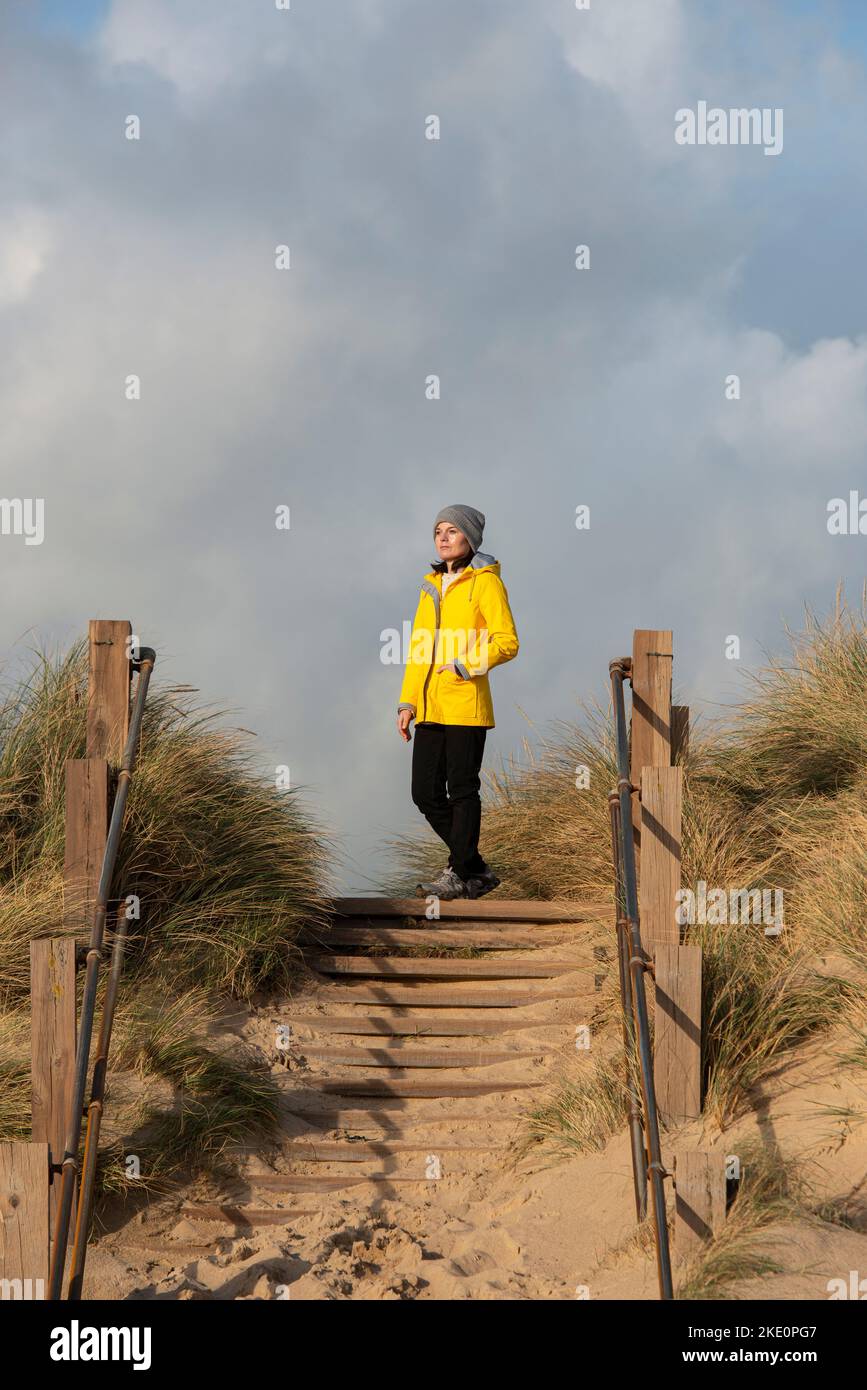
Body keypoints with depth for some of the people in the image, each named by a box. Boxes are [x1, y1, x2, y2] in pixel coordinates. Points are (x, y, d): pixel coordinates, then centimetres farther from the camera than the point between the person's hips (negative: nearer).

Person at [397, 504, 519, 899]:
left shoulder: (485, 582, -2)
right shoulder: (432, 585, 18)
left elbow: (507, 642, -9)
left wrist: (467, 665, -19)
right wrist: (407, 702, 14)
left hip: (465, 703, -7)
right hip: (430, 707, 7)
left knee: (462, 790, -3)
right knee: (426, 793, 6)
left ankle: (460, 874, 6)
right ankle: (477, 870, 17)